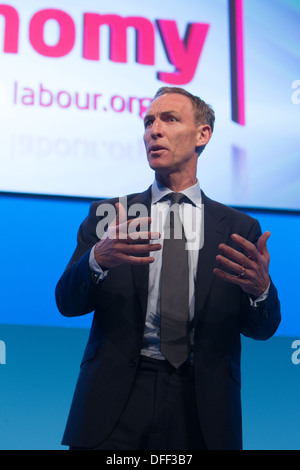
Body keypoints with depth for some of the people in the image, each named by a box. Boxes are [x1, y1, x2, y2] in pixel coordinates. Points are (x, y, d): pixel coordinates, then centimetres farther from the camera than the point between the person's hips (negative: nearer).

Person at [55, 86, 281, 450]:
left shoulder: (240, 228, 6)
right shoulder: (106, 215, 6)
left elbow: (261, 330, 3)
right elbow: (67, 303, -2)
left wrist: (260, 289, -20)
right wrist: (98, 259, -23)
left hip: (202, 408, 1)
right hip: (116, 400, 0)